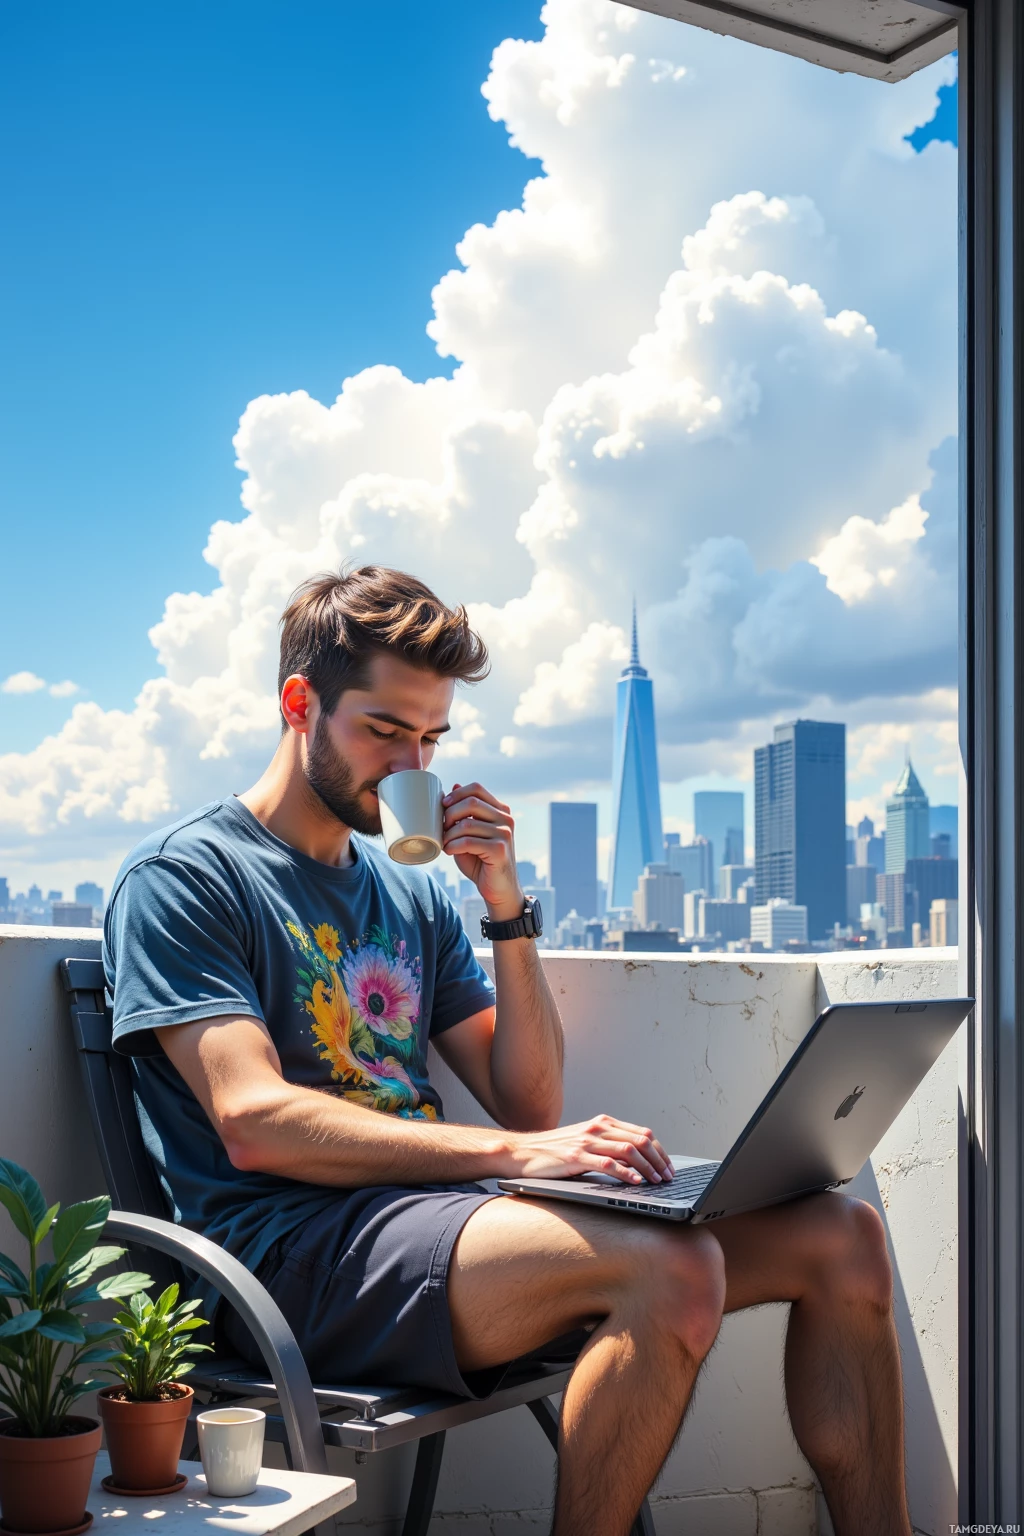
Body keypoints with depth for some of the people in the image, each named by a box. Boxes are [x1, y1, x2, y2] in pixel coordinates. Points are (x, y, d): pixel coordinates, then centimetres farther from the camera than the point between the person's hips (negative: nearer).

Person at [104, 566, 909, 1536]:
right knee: (672, 1268, -31)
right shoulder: (179, 876, 0)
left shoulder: (411, 893, 20)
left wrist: (508, 908, 2)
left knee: (837, 1236, -5)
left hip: (428, 1211, 7)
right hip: (297, 1247, -7)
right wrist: (510, 1152, -22)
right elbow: (255, 1124, -15)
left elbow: (529, 1105, 14)